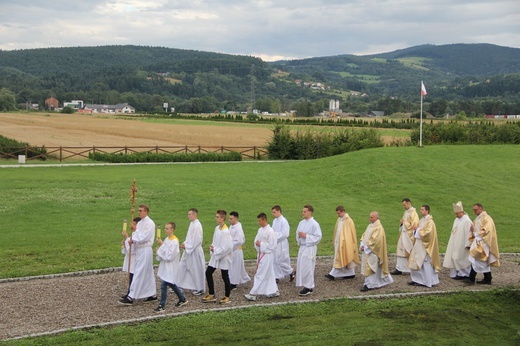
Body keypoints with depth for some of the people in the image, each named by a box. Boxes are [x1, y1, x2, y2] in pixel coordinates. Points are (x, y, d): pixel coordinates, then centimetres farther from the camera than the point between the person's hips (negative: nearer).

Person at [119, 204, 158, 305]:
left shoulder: (150, 223, -13)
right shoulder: (140, 223, 13)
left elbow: (144, 237, -19)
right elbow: (137, 235, 12)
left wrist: (133, 239, -9)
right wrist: (132, 240, -9)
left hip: (145, 250, -9)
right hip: (139, 249, 9)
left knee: (138, 274, -8)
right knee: (148, 274, 14)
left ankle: (131, 297, -7)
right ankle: (153, 295, 22)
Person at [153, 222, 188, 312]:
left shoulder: (174, 241, -19)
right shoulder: (167, 239, 7)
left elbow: (169, 256, -23)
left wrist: (162, 245, -20)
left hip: (170, 267, -9)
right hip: (165, 266, 9)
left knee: (164, 285, -7)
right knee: (170, 283, 19)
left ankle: (162, 305, 3)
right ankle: (182, 299, 33)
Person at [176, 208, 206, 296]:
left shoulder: (197, 225, -20)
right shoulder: (192, 223, 9)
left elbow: (197, 240, -22)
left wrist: (186, 246, -16)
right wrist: (185, 243, 2)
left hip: (195, 251, -9)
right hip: (189, 250, 9)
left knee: (196, 270, 1)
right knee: (182, 267, 12)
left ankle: (200, 289, 13)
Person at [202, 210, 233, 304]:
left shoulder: (225, 231, -22)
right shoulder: (217, 228, 4)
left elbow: (227, 247, -25)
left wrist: (215, 250, -17)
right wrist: (212, 247, -4)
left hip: (224, 257, -9)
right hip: (215, 256, 9)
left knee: (225, 277, 4)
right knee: (208, 273, 9)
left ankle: (227, 297, 19)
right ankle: (211, 295, 21)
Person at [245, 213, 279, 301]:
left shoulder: (270, 231, -18)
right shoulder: (260, 230, 8)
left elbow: (273, 245, -19)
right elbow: (256, 240, 16)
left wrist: (261, 244, -16)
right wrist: (257, 244, -6)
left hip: (267, 255, -8)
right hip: (261, 254, 8)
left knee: (260, 274, -5)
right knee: (269, 274, 16)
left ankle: (253, 294, -2)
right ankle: (274, 291, 27)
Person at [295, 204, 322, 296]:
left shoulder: (314, 224, -13)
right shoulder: (301, 223, 9)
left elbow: (318, 237, -15)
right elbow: (297, 233, 21)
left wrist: (305, 236, -18)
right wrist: (299, 235, -3)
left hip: (309, 248, -8)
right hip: (302, 247, 8)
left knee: (307, 268, -5)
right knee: (301, 267, 10)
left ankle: (309, 288, 5)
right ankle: (306, 285, 21)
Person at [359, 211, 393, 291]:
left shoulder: (378, 228, -15)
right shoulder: (370, 226, 12)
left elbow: (375, 240, -23)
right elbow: (364, 236, 13)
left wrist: (366, 247, -20)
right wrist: (362, 245, -3)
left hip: (373, 252, -9)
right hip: (367, 251, 9)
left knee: (370, 267, -7)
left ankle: (369, 285, -2)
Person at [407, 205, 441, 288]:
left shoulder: (429, 221, -14)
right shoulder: (422, 220, 12)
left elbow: (427, 233, -23)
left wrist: (418, 229, -14)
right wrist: (416, 229, 0)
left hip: (425, 246, -9)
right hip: (419, 244, 9)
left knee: (425, 263, -2)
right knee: (416, 262, 8)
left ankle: (427, 281, 6)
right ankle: (417, 279, 16)